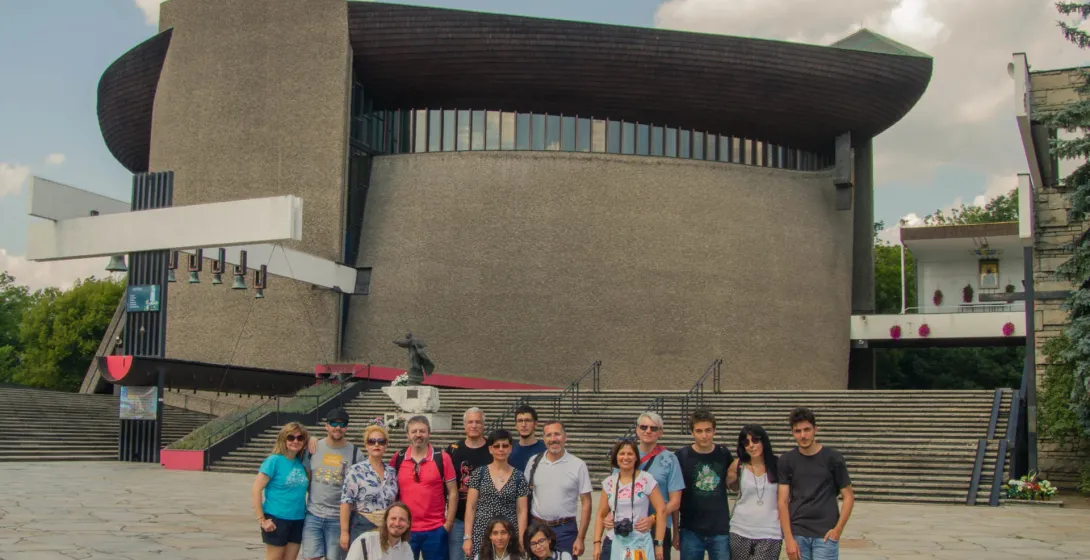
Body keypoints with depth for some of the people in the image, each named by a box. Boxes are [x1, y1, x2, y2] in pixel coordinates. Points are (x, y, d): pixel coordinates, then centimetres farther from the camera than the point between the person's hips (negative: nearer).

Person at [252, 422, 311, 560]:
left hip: (298, 520, 5)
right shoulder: (274, 460, -11)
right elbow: (256, 490, -12)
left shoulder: (301, 461, 5)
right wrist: (261, 519, -14)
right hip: (277, 520, -5)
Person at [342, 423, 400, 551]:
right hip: (362, 527, -4)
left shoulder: (392, 472, 7)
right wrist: (344, 532, -14)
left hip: (387, 529, 5)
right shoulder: (356, 471, -7)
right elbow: (346, 502, -10)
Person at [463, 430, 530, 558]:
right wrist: (467, 537, -5)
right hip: (481, 533, 0)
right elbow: (470, 507, 1)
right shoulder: (479, 473, 2)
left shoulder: (519, 477, 3)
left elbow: (522, 511, 3)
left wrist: (521, 541, -3)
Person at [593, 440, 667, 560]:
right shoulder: (609, 482, 5)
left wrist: (658, 543, -9)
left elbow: (661, 510, -6)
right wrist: (597, 543, 2)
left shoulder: (646, 480, -6)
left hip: (639, 543, -3)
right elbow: (601, 515, 10)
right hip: (613, 543, 3)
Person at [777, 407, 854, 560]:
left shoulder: (833, 458, -1)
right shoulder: (786, 461, 3)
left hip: (825, 534, -2)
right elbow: (783, 501, 1)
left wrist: (838, 529, -7)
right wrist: (788, 538, -7)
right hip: (797, 534, 2)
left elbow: (848, 497, 4)